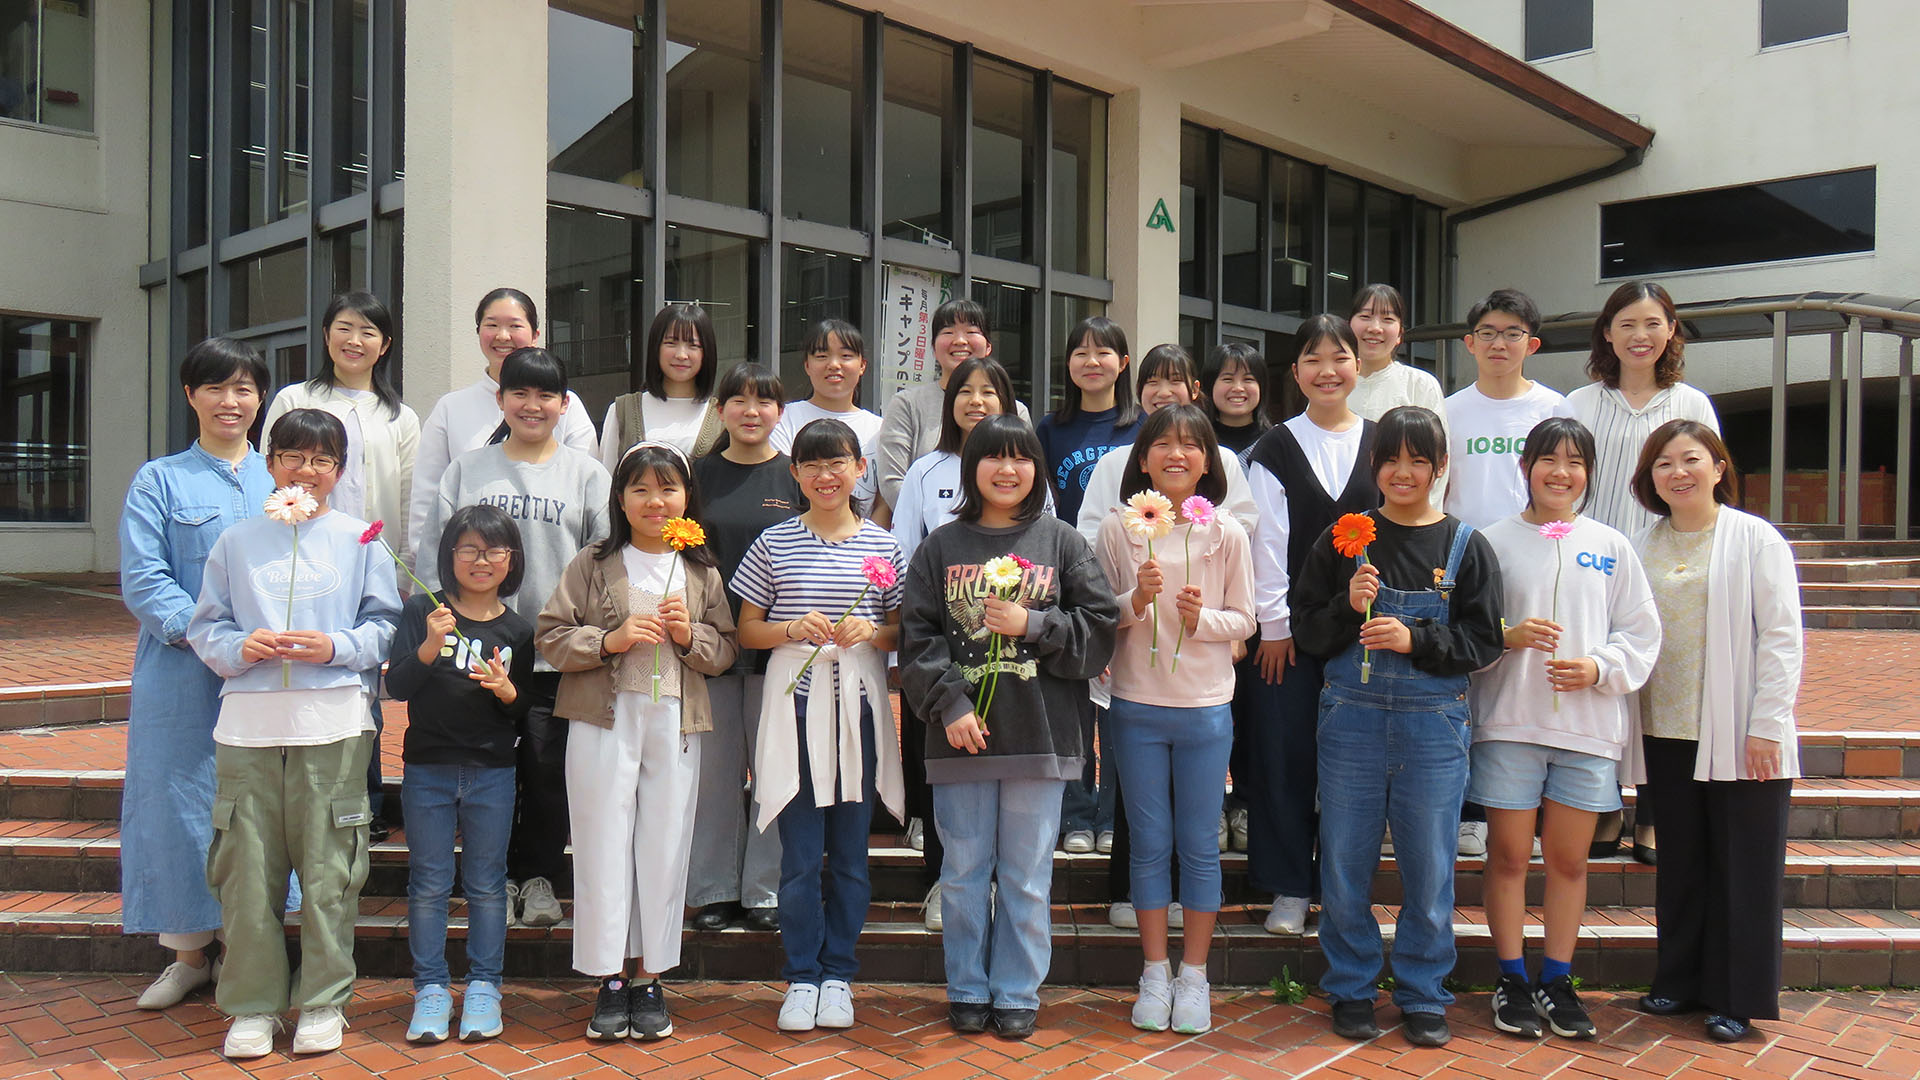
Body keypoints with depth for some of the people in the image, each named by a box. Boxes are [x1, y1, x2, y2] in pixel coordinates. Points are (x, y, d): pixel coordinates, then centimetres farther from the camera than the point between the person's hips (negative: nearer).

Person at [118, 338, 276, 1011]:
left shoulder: (283, 480, 13)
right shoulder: (160, 481, 7)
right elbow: (142, 579, -4)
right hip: (182, 673, -1)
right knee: (182, 800, 3)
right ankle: (188, 952, 19)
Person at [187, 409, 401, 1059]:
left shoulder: (359, 540, 7)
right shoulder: (236, 542, 12)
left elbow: (387, 626, 5)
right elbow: (205, 626, 12)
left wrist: (336, 647, -11)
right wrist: (239, 648, -8)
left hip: (333, 724, -1)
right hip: (249, 722, 2)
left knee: (328, 870, 2)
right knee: (248, 869, 3)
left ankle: (324, 1002, 16)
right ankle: (253, 1005, 17)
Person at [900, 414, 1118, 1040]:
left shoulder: (1062, 542, 5)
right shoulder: (940, 546, 6)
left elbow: (1099, 628, 1)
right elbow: (918, 635, 1)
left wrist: (1031, 625, -11)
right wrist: (948, 703, -10)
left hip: (1039, 735, -1)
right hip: (960, 734, 1)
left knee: (1028, 876, 7)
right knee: (963, 872, 10)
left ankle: (1017, 994, 22)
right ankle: (967, 990, 25)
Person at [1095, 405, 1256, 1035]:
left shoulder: (1226, 533, 0)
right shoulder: (1118, 529, 0)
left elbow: (1243, 619, 3)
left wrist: (1201, 618, -16)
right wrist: (1136, 601, -16)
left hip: (1205, 708, 0)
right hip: (1136, 706, 0)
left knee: (1199, 845, 7)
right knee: (1150, 843, 9)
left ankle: (1194, 975, 21)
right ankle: (1155, 972, 22)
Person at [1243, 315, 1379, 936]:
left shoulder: (1380, 444, 8)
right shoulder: (1274, 450, 3)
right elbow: (1267, 541, -1)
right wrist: (1274, 624, -6)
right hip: (1290, 623, -1)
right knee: (1285, 751, 1)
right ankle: (1290, 888, 13)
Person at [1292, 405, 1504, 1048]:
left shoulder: (1466, 548, 4)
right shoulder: (1343, 539, 4)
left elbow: (1482, 644, 0)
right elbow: (1304, 631, 4)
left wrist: (1414, 640, -14)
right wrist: (1348, 606, -13)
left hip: (1433, 725, 0)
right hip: (1352, 720, 0)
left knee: (1429, 867, 6)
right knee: (1345, 864, 6)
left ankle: (1423, 997, 23)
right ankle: (1351, 991, 23)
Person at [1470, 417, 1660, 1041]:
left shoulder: (1610, 547, 8)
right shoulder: (1493, 541, 2)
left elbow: (1641, 633, 8)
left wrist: (1598, 668, -9)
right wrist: (1507, 637, -16)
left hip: (1587, 726, 2)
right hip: (1508, 722, -2)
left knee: (1569, 858, 9)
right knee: (1509, 854, 4)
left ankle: (1557, 980, 22)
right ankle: (1512, 979, 17)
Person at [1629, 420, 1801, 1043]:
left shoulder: (1755, 539, -4)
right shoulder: (1645, 547, 9)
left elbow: (1781, 638, -7)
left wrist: (1766, 726, -12)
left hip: (1739, 736, -4)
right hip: (1667, 733, 4)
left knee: (1744, 868, 4)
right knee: (1680, 865, 13)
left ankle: (1737, 998, 15)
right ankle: (1681, 981, 26)